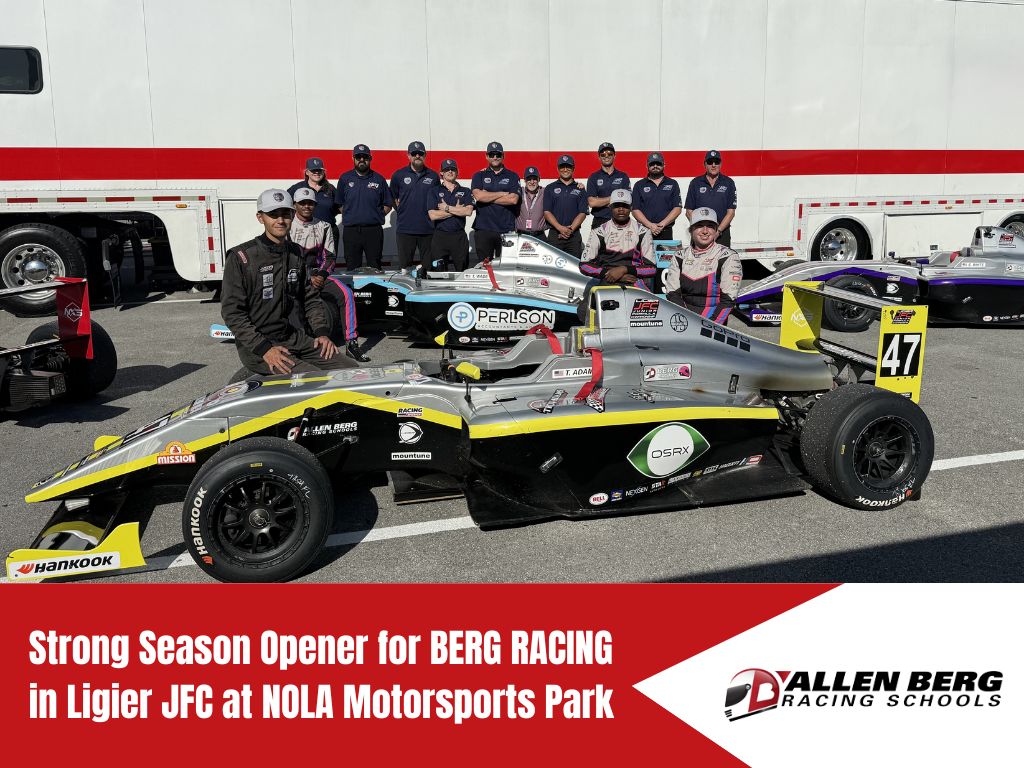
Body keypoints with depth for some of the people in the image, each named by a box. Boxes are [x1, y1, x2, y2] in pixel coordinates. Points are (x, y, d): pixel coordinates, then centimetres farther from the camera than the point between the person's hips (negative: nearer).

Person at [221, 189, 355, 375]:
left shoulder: (296, 253, 12)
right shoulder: (241, 257, -8)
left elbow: (310, 298, 19)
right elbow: (232, 311, -11)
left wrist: (321, 332, 2)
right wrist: (264, 349, -20)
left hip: (297, 338, 6)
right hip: (256, 346, -6)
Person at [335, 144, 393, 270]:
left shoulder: (379, 179, 7)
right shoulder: (345, 178, 8)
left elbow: (388, 205, 10)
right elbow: (339, 204, 12)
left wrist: (376, 216, 0)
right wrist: (349, 216, 3)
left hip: (374, 230, 0)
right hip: (351, 230, 1)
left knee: (375, 268, 2)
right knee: (352, 268, 4)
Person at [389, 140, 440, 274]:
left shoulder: (433, 176, 9)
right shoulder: (399, 175, 6)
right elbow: (393, 198, 17)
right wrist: (403, 211, 10)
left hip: (428, 229, 1)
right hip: (405, 229, -1)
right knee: (404, 265, 0)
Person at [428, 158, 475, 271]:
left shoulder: (465, 192, 11)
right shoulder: (434, 191, 8)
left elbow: (468, 211, -8)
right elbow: (432, 215, -7)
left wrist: (446, 208, -6)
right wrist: (456, 209, -4)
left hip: (459, 236, 1)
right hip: (440, 236, -1)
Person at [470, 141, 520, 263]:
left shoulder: (512, 176, 10)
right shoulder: (479, 176, 13)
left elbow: (513, 199, -6)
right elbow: (478, 196, -7)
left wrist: (487, 197, -4)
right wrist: (503, 194, -2)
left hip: (506, 230, 0)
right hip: (483, 229, 1)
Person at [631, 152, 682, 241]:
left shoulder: (672, 184, 13)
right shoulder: (639, 185, 12)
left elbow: (677, 208, 4)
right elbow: (635, 210, 3)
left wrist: (662, 224, -10)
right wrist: (650, 225, -11)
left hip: (666, 233, 0)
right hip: (644, 232, 0)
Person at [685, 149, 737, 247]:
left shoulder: (728, 183, 7)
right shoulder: (695, 183, 8)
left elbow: (731, 212, 2)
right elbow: (689, 212, 5)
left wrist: (718, 231, -11)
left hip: (722, 233, 0)